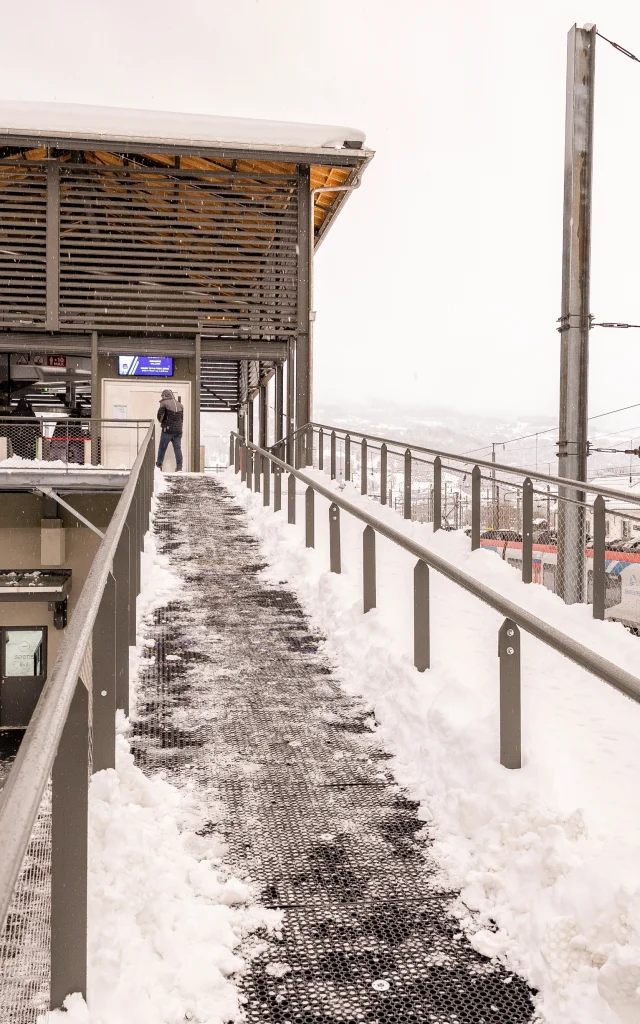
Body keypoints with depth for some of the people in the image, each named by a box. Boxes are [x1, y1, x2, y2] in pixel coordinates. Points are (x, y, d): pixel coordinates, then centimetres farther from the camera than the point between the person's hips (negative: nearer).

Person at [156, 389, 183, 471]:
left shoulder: (164, 403, -5)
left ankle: (159, 464, 15)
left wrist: (160, 421, 8)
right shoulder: (179, 404, 12)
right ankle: (179, 466, -2)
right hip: (178, 430, 5)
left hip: (168, 430, -4)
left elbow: (160, 414, -12)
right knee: (177, 448, 3)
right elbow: (182, 417, 14)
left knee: (162, 447, 8)